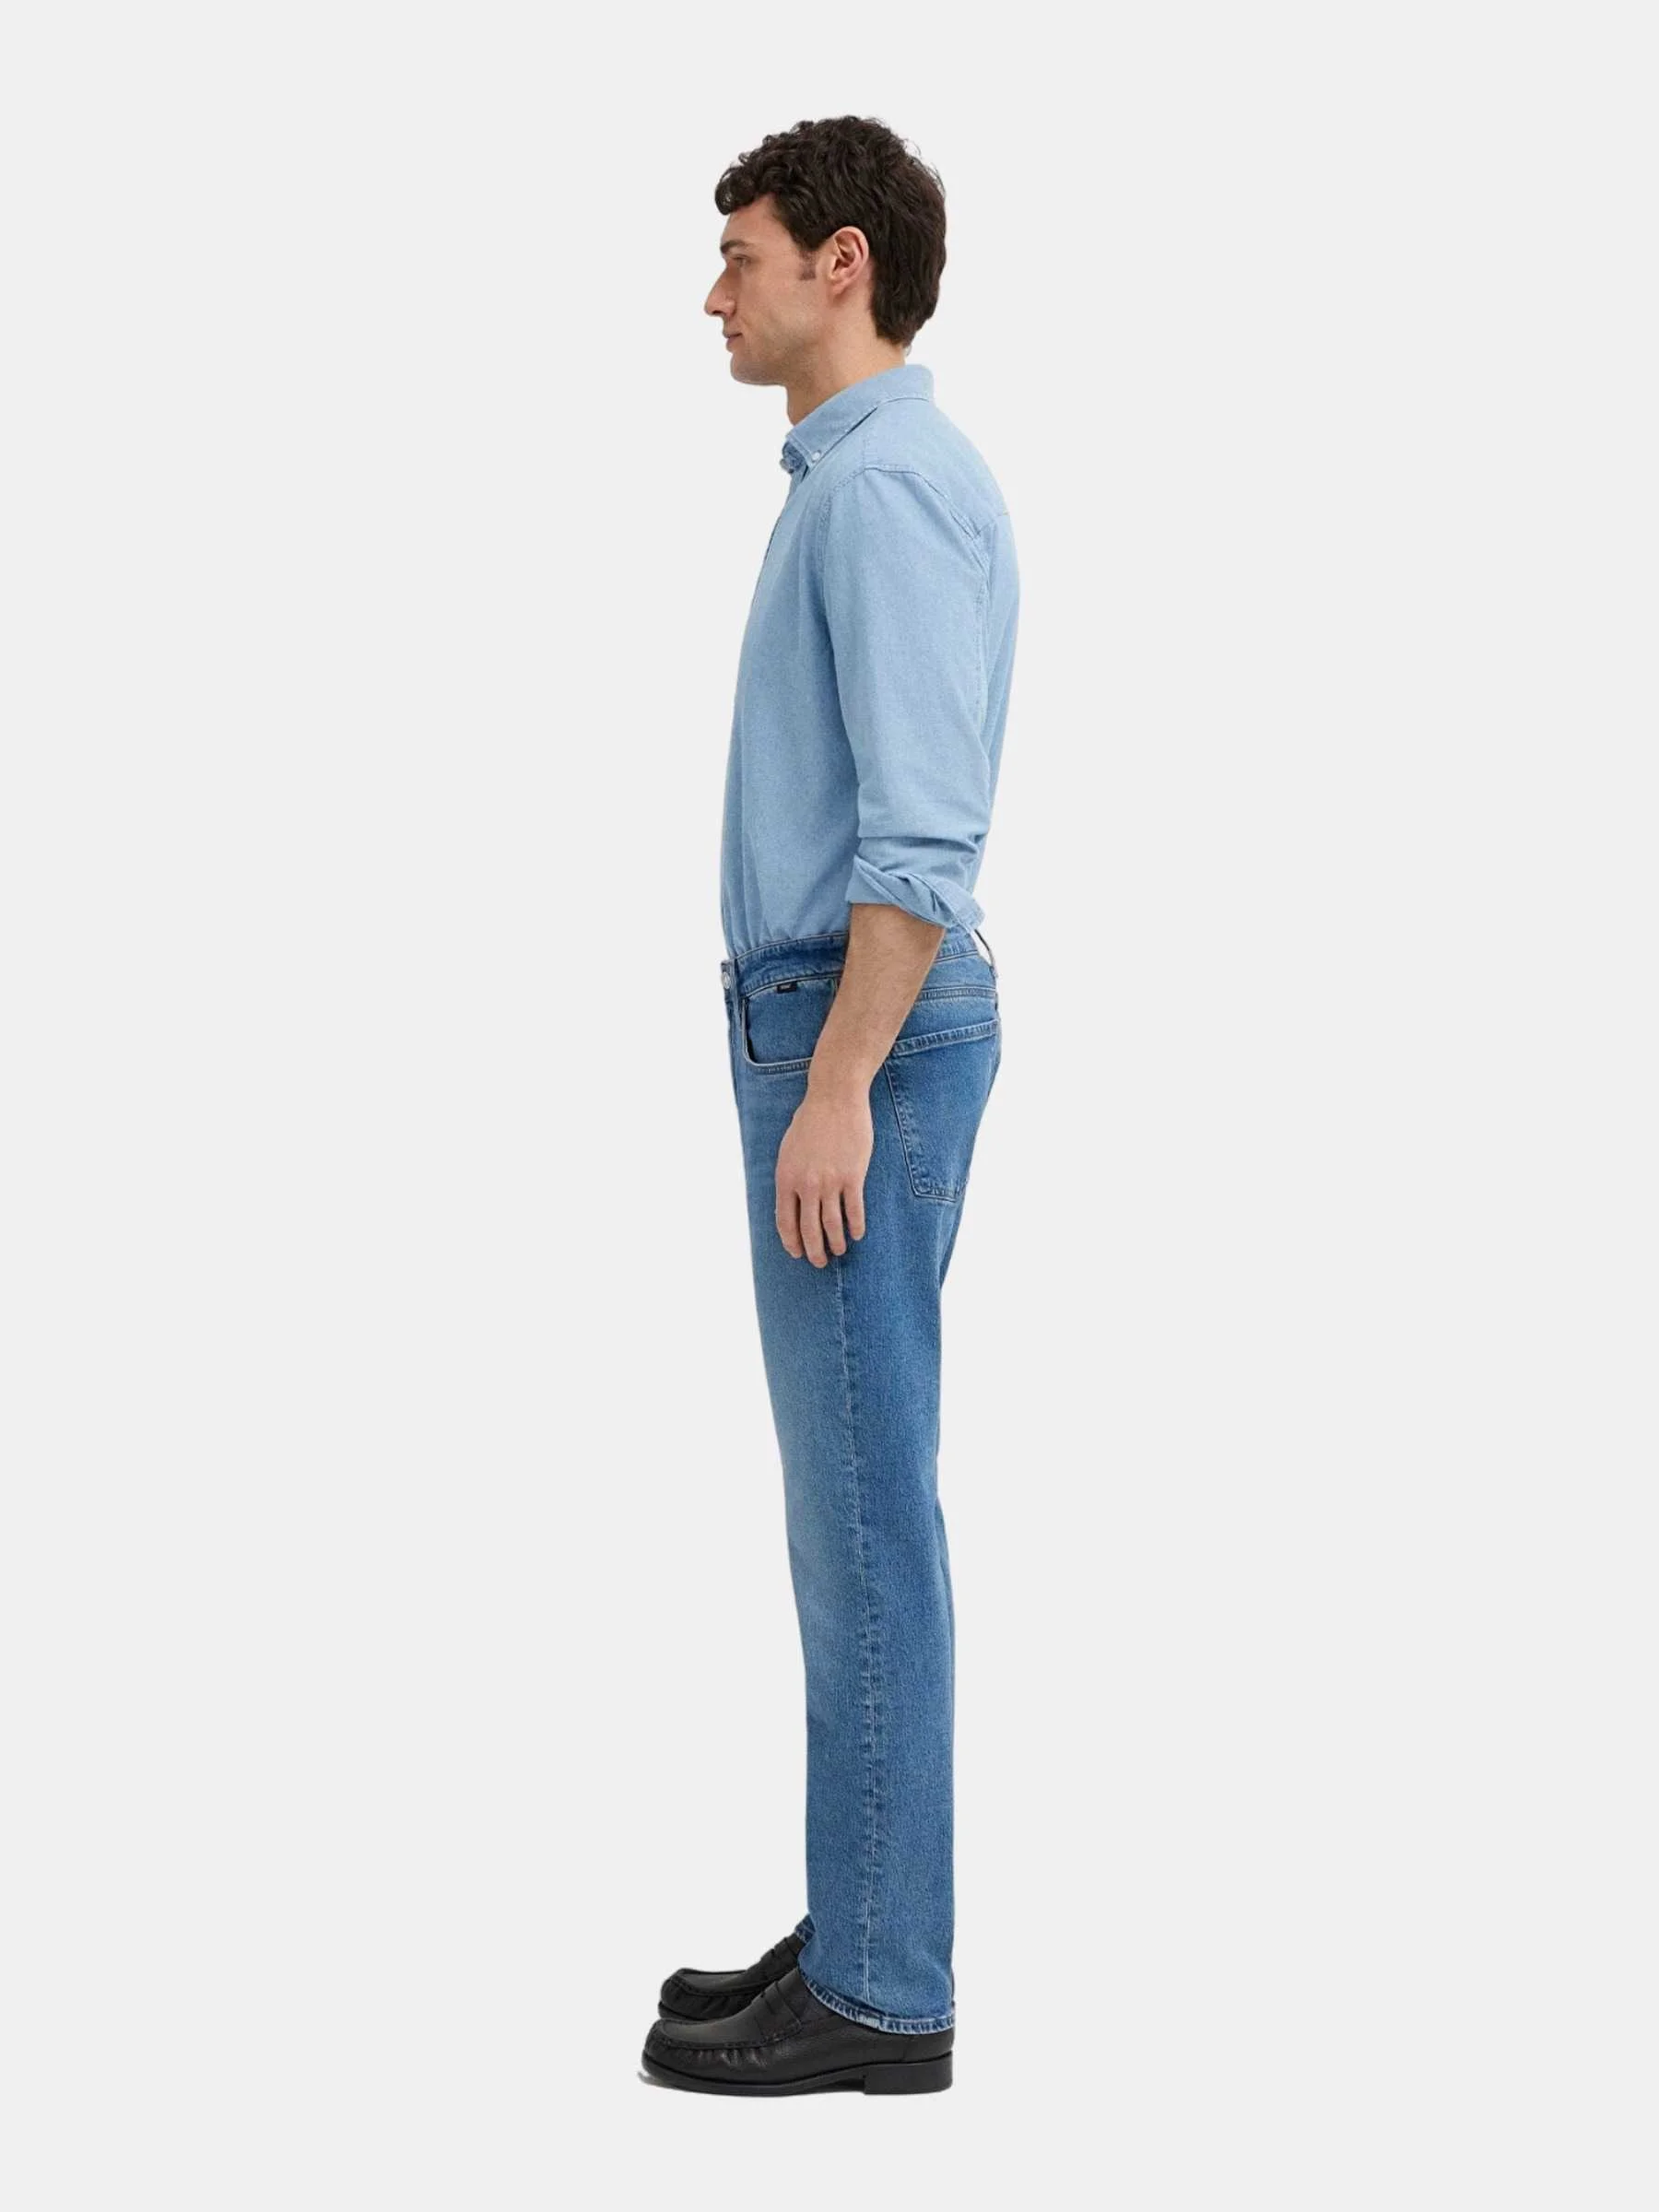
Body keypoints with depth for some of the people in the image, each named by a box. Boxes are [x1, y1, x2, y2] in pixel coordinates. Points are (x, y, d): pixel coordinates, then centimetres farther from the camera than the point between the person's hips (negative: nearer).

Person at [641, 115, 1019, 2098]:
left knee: (862, 1508, -6)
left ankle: (875, 1992, 1)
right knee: (852, 1502, 12)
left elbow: (920, 832, -23)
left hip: (858, 1042, -11)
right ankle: (870, 1936, 19)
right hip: (841, 1028, 11)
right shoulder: (856, 484, 18)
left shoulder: (893, 488, -16)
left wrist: (836, 1092, -24)